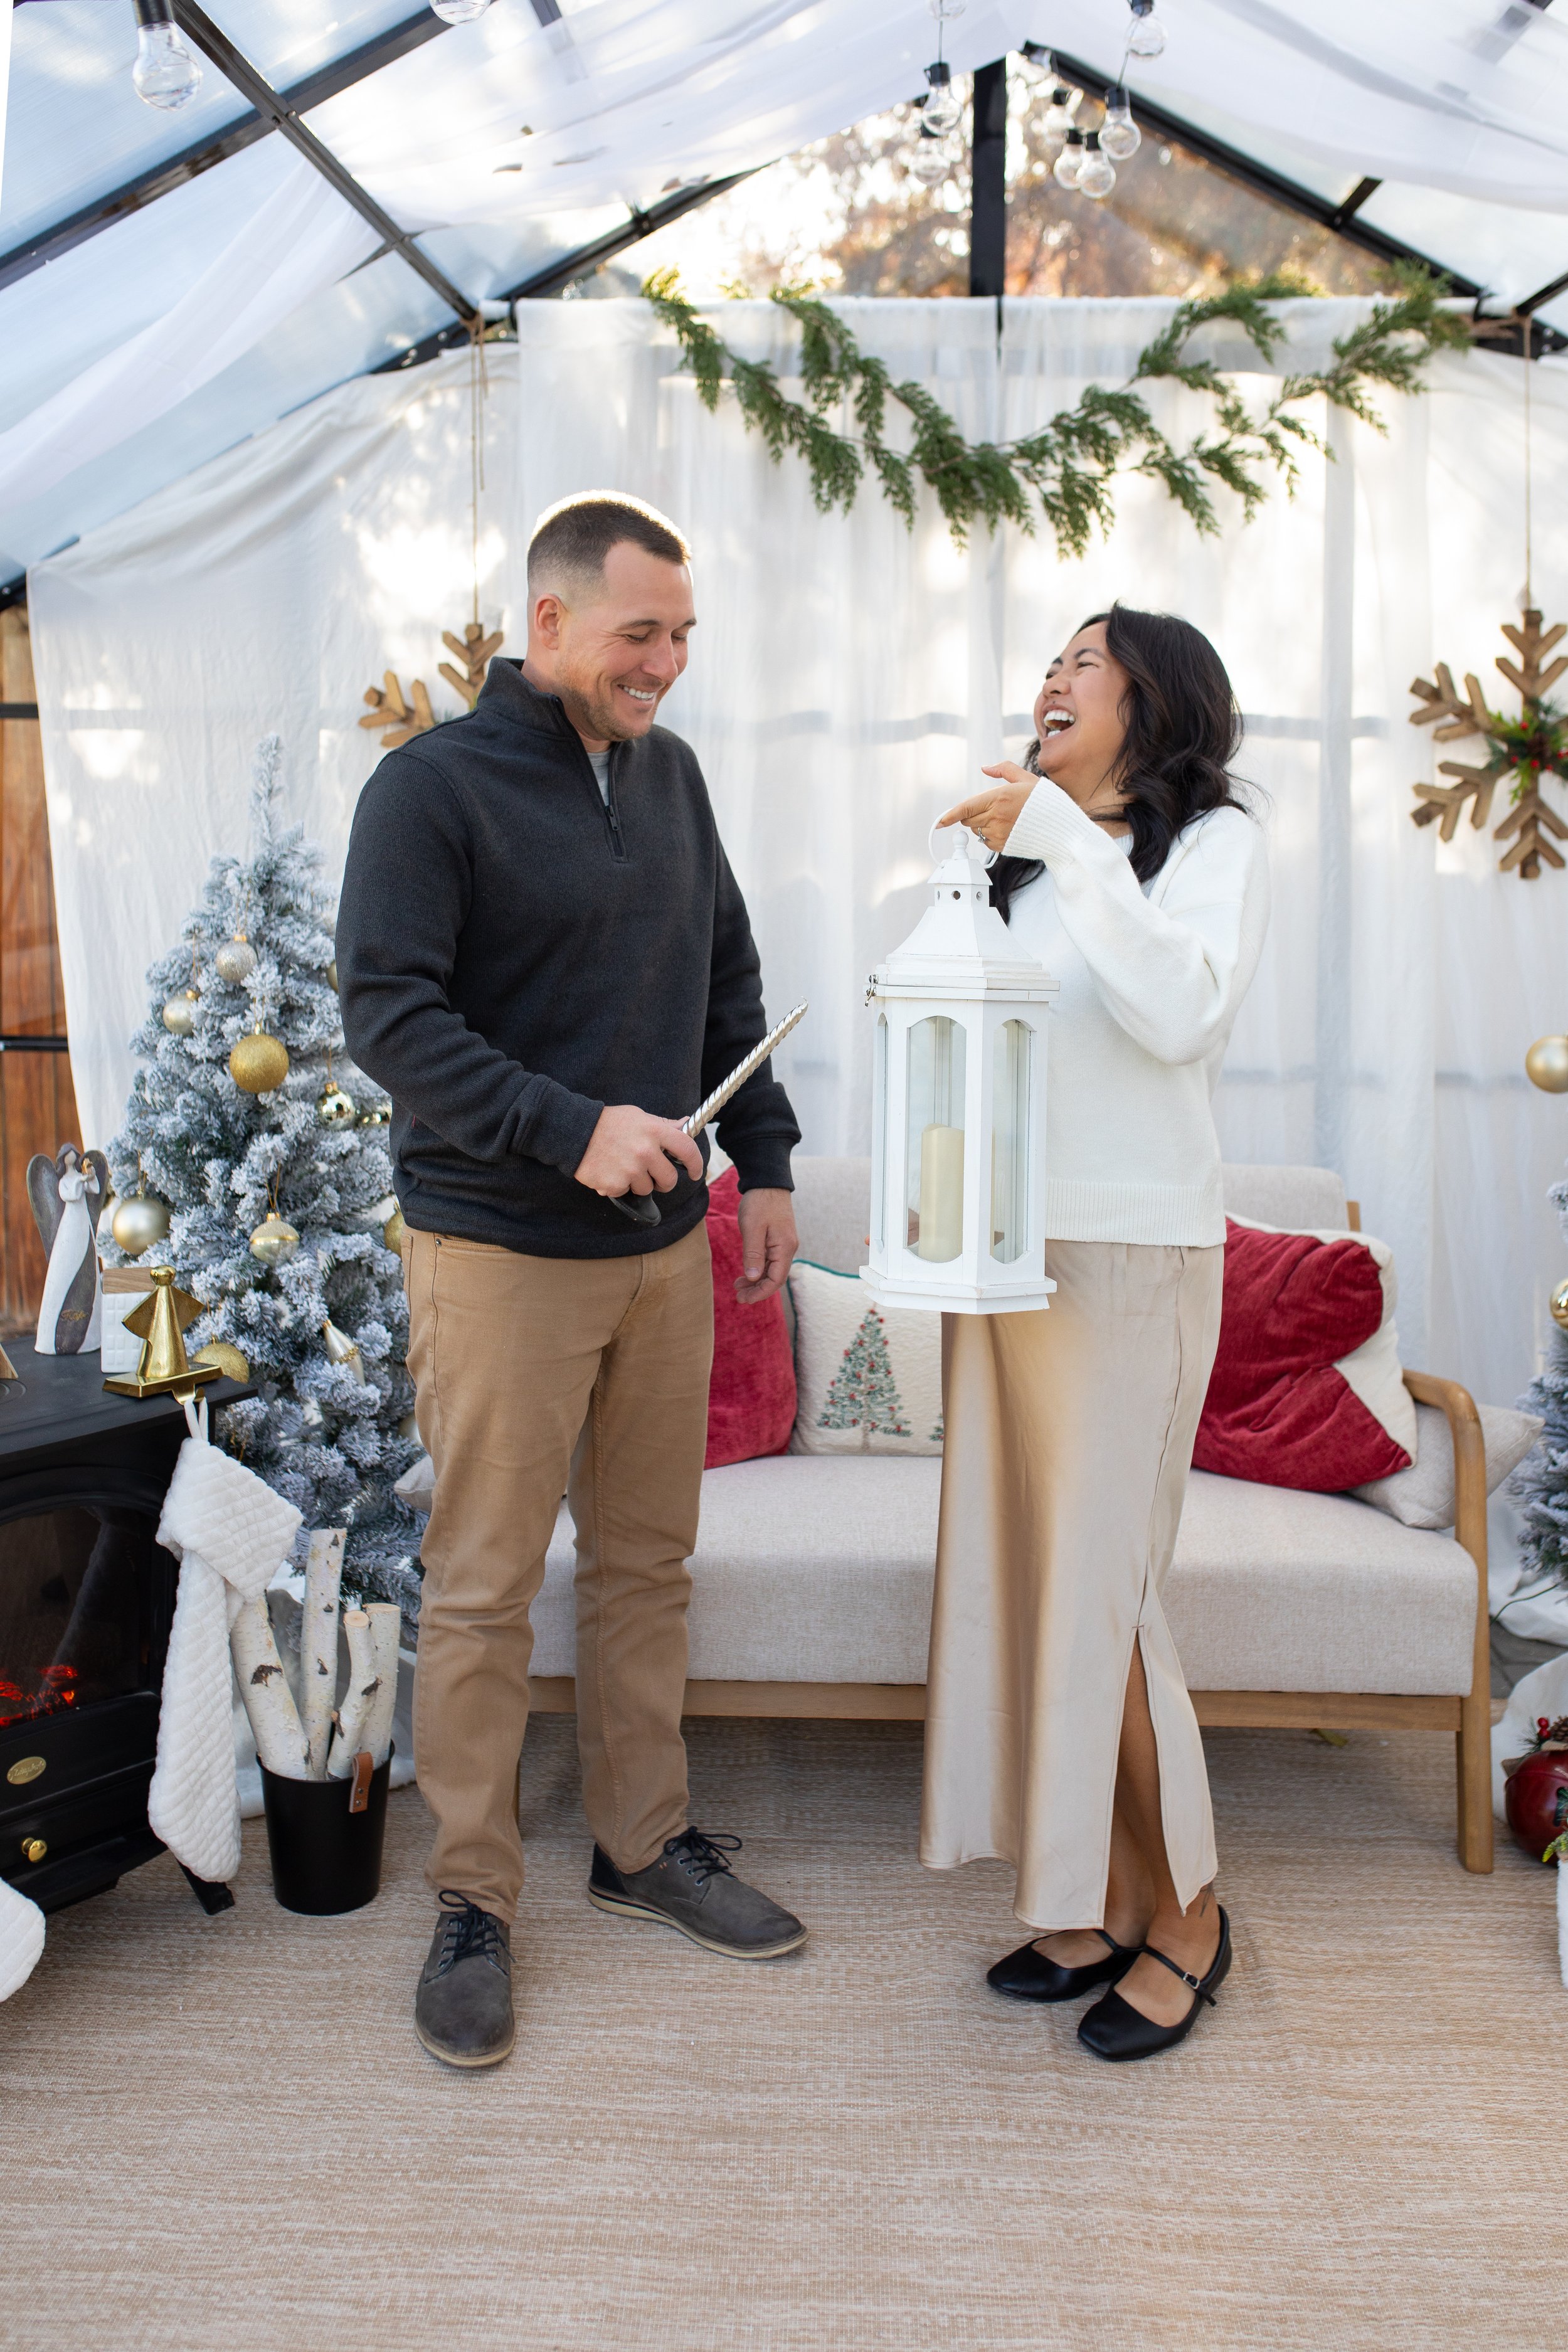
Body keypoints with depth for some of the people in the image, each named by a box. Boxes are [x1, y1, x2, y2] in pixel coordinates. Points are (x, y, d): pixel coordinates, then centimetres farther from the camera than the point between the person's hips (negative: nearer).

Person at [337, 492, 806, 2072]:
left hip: (663, 1246, 6)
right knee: (483, 1588, 2)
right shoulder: (431, 786, -8)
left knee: (648, 1560, 14)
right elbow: (386, 1012, -15)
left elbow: (729, 980, 17)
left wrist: (764, 1161, 10)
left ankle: (643, 1841, 30)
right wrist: (572, 1129, -23)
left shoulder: (668, 774, 11)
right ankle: (473, 1902, 17)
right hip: (499, 1249, -6)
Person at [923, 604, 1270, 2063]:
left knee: (1098, 1591, -5)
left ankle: (1186, 1914, 16)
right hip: (1004, 1250, 6)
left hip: (1129, 1258, -6)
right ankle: (1103, 1899, 23)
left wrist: (1063, 837, -21)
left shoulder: (1215, 840, -2)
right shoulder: (1020, 865, 16)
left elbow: (1181, 1013, -21)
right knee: (1021, 1574, 8)